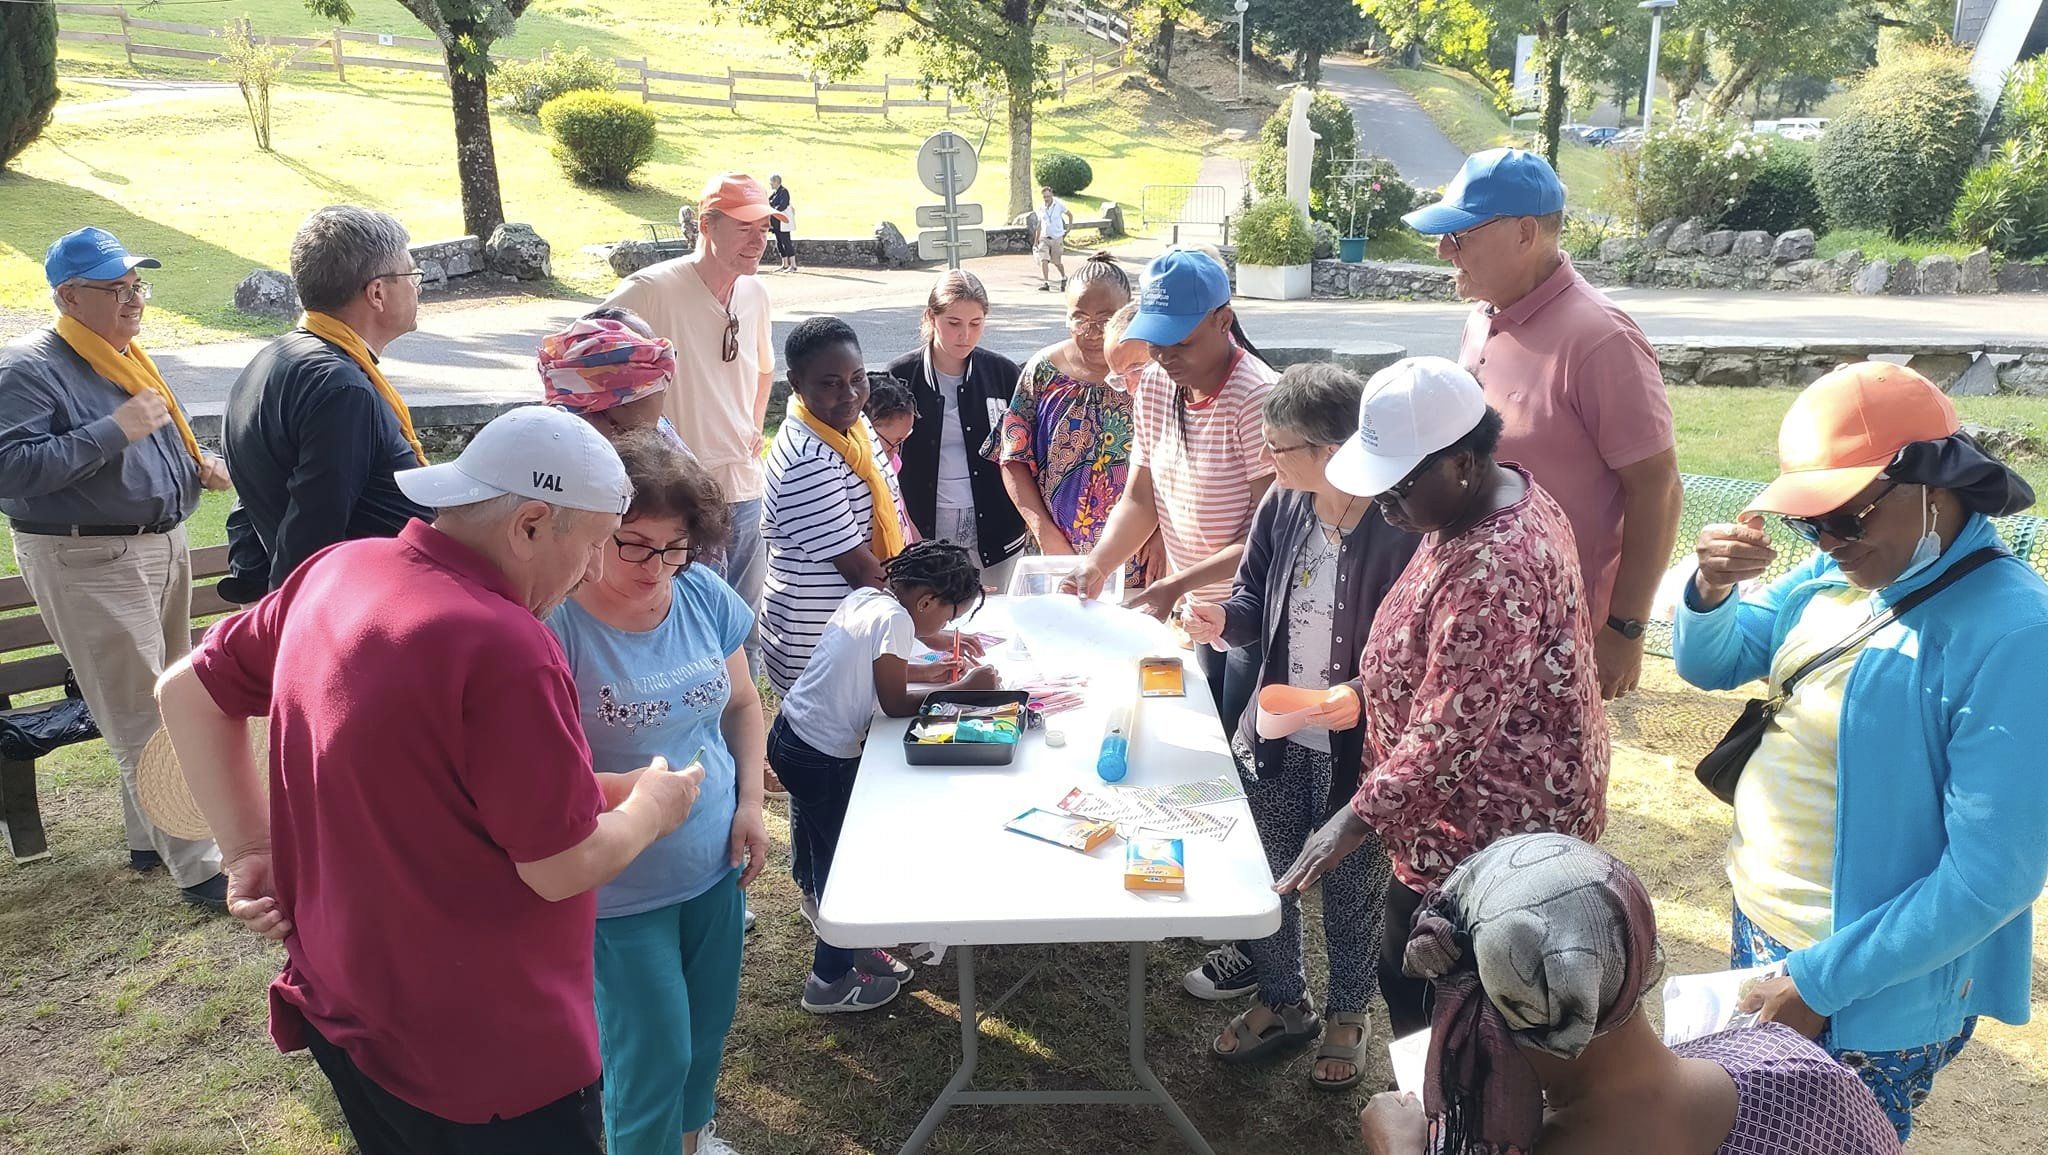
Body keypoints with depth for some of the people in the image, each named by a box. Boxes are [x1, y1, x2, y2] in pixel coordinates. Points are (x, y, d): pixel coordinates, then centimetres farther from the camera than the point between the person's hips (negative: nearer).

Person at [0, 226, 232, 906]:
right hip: (88, 564, -9)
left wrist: (196, 465, 6)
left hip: (162, 547, 9)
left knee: (162, 705, 16)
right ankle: (197, 867, -2)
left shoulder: (125, 358, 13)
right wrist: (114, 431, -26)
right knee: (144, 721, -6)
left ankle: (148, 838, 31)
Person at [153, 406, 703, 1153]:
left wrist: (250, 852, 8)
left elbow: (187, 693, 9)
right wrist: (652, 808, -2)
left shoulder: (334, 573, -4)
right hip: (479, 1052, -8)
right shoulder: (502, 648, -29)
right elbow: (566, 869, -21)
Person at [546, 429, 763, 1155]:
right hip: (617, 888, -5)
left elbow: (742, 702, 8)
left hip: (715, 864, 6)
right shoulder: (554, 623, -23)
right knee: (654, 1052, 6)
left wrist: (751, 802, -2)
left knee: (709, 1024, 23)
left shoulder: (705, 596, -5)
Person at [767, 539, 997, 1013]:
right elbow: (896, 703, -15)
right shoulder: (894, 619, -20)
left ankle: (851, 947, 40)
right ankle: (830, 982, 18)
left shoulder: (865, 597, 5)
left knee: (829, 854, 22)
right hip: (823, 758, -9)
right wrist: (962, 689, -8)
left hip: (790, 735, 9)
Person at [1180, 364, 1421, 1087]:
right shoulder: (1281, 507, -5)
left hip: (1356, 750, -5)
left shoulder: (1400, 530, -23)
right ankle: (1283, 1003, 45)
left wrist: (1364, 694, -32)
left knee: (1352, 893, 17)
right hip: (1274, 740, 5)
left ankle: (1349, 1015, 44)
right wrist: (1224, 620, -13)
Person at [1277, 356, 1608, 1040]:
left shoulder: (1492, 571, -30)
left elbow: (1448, 732, -29)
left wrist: (1358, 818, -23)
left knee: (1415, 984, 4)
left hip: (1487, 828, -10)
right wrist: (1369, 687, 9)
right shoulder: (1494, 496, 2)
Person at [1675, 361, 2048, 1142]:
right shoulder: (1838, 573, -3)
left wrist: (1821, 982, -22)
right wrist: (1712, 590, -17)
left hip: (1879, 987, -7)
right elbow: (1710, 664, 6)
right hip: (1758, 923, 7)